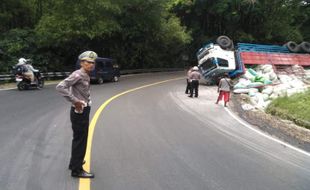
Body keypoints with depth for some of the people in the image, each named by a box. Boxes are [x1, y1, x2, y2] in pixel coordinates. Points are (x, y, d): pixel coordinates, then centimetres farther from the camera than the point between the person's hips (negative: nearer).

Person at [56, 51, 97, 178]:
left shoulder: (86, 76, 9)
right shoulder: (78, 75, -19)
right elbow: (60, 87, -29)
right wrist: (75, 101, -27)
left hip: (84, 110, 9)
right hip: (79, 111, -9)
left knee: (80, 139, 22)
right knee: (80, 140, 0)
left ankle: (76, 162, 39)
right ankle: (77, 170, 12)